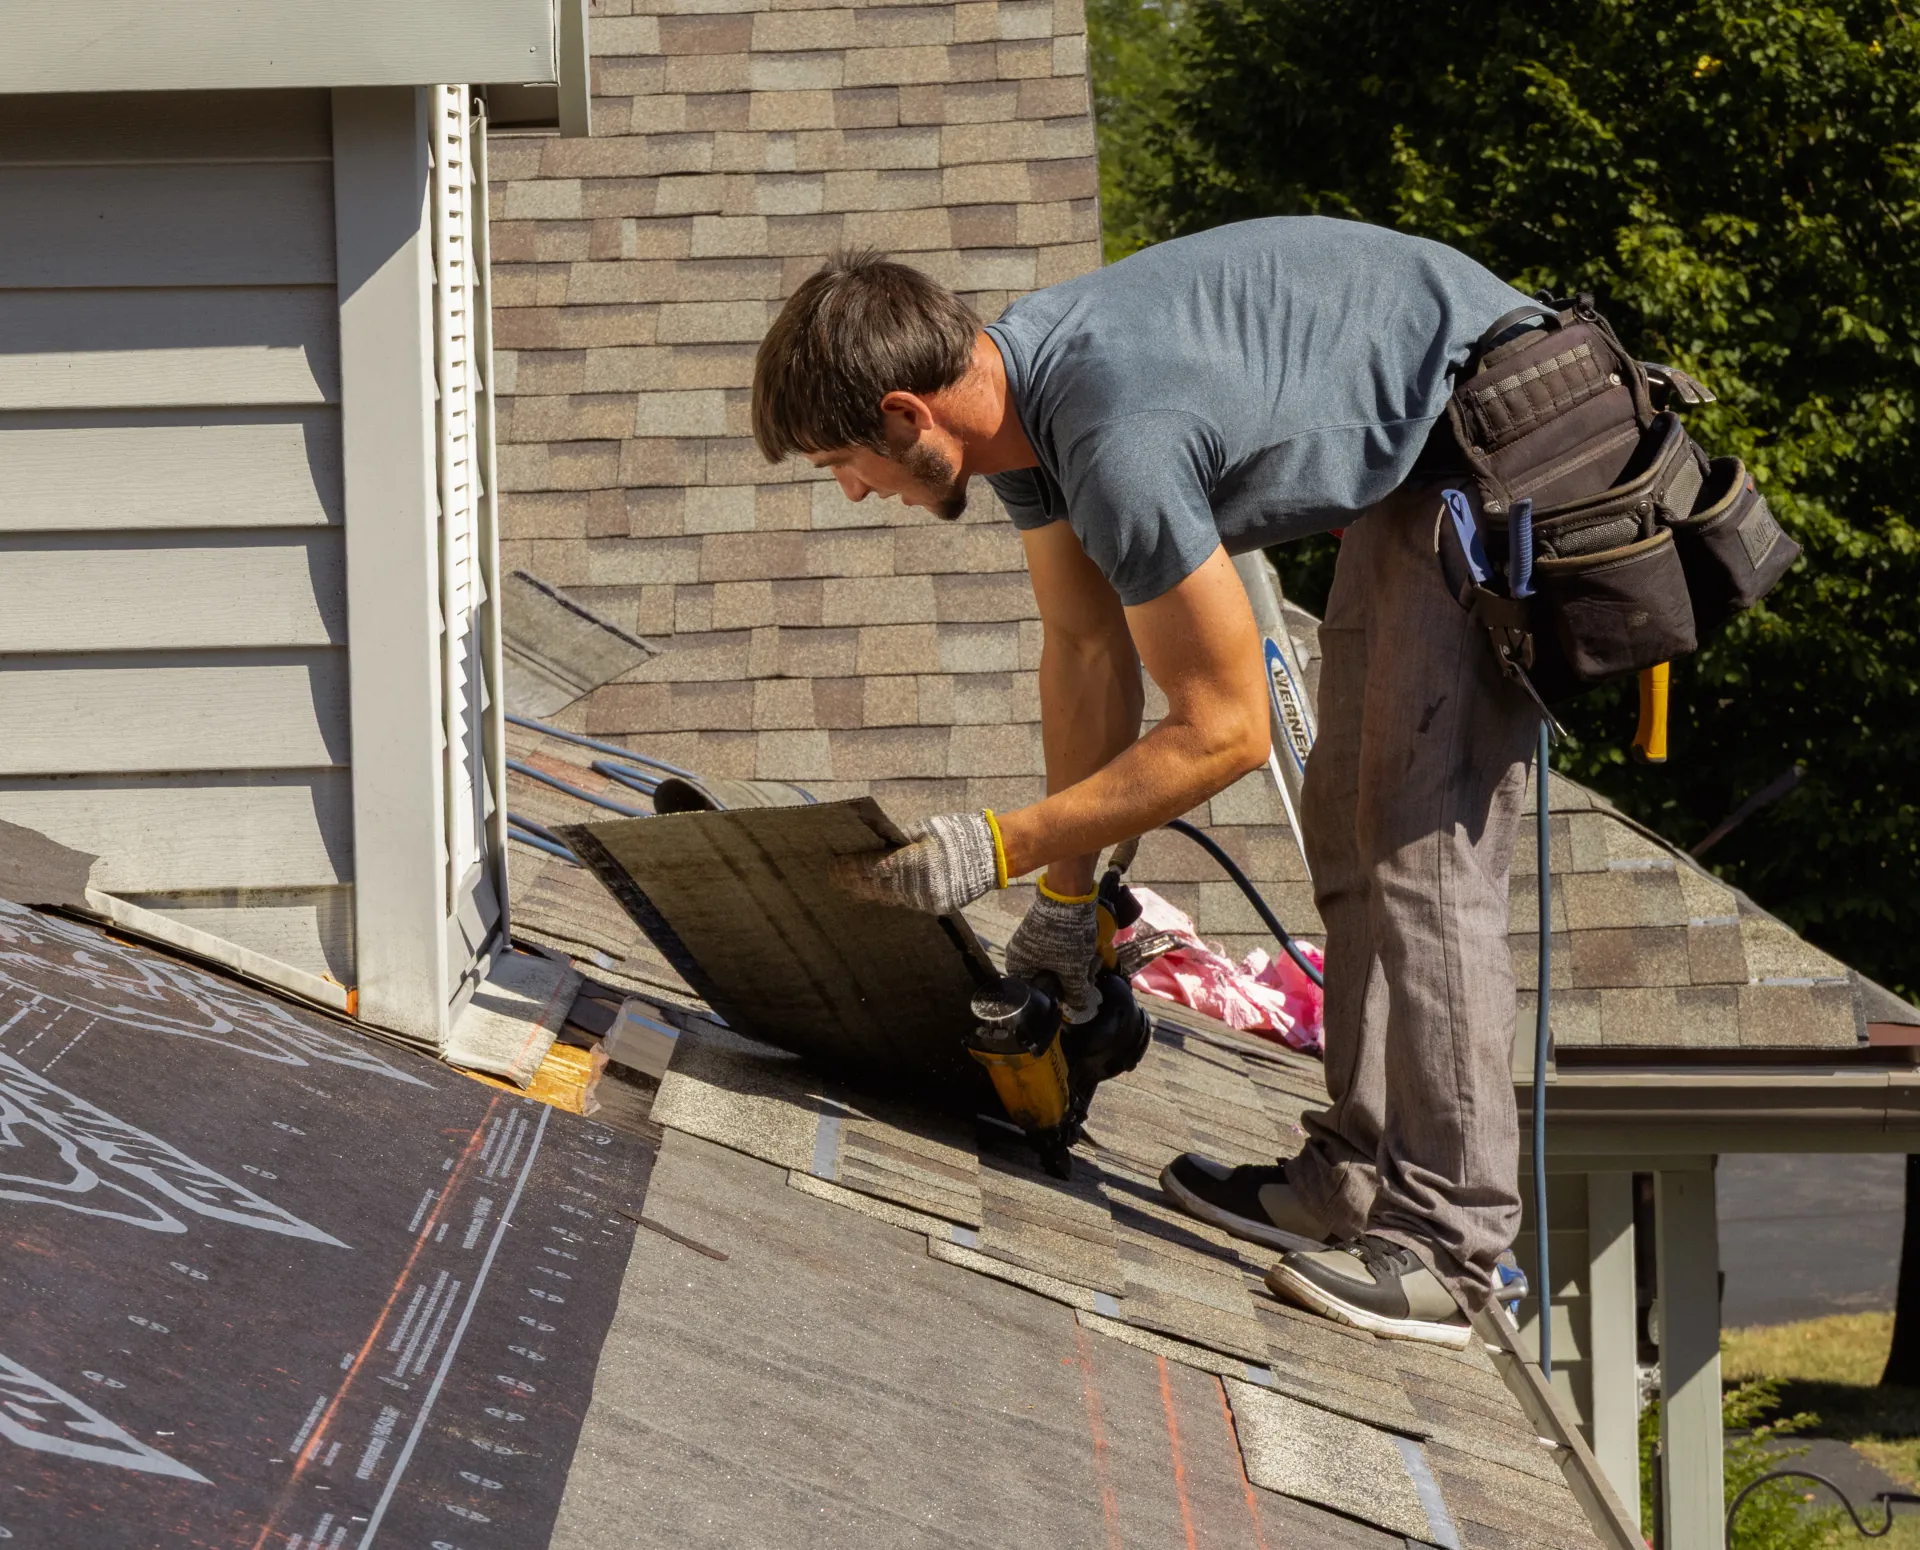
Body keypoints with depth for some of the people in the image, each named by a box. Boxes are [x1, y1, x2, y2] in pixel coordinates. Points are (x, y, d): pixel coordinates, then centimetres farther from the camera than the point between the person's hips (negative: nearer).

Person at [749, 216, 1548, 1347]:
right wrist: (1067, 894, 10)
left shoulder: (1123, 446, -33)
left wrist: (1001, 849, -20)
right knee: (1353, 830, 14)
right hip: (1412, 459, 11)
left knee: (1426, 841, -14)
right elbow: (1087, 646, 8)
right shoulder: (1014, 382, -3)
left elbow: (1227, 729, -24)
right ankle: (1359, 1181, 20)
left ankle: (1445, 1244, -13)